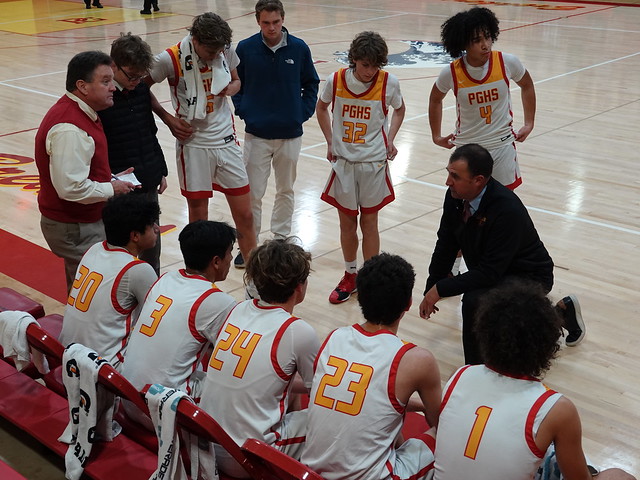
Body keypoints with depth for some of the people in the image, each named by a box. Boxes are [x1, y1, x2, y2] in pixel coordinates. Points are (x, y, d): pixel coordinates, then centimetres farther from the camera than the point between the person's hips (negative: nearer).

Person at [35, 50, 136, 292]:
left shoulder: (79, 112, 9)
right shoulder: (70, 129, -26)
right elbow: (71, 188, -31)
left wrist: (112, 178, 6)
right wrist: (111, 189, -16)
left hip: (83, 222, 10)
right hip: (75, 230, -10)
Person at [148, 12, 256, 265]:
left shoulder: (226, 51, -2)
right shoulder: (171, 59, -14)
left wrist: (230, 89, -8)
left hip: (227, 141, 4)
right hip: (194, 145, -3)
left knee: (245, 215, 7)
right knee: (199, 219, 5)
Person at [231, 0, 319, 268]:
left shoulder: (299, 48, -5)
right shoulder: (245, 48, -6)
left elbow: (311, 83, 8)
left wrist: (304, 112, -2)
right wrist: (243, 110, -4)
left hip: (290, 134, 1)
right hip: (256, 134, -1)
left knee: (286, 190, 15)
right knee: (252, 193, 1)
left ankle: (281, 238, 31)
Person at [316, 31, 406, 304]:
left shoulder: (389, 83, -10)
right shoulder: (335, 81, -8)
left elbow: (399, 109, 10)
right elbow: (321, 108, 12)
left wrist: (390, 140, -1)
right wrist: (330, 142, 5)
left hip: (374, 162, -1)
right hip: (343, 161, 2)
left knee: (369, 223, 7)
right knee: (346, 222, 11)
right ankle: (350, 276, 29)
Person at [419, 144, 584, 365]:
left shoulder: (507, 210, -35)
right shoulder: (455, 197, -13)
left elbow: (490, 273, -34)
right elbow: (446, 245, 0)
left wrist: (440, 289, -30)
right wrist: (430, 291, -1)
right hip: (488, 273, 9)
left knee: (474, 301, -36)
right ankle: (564, 312, 40)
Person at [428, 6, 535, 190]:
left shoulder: (507, 63, -15)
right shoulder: (451, 73, -15)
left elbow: (527, 86, 8)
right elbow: (435, 100, 8)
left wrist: (529, 124, 7)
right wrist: (436, 136, 10)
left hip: (502, 144, 0)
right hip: (466, 147, 0)